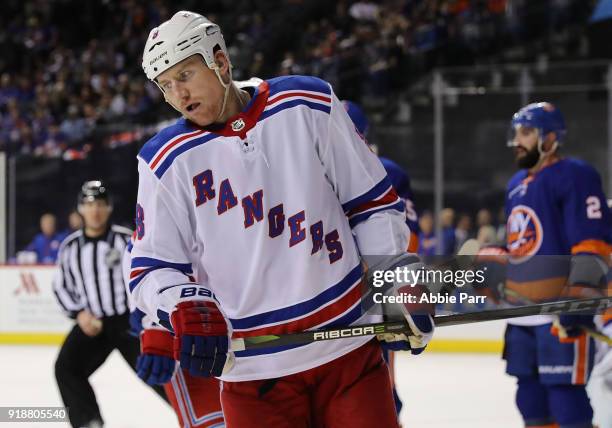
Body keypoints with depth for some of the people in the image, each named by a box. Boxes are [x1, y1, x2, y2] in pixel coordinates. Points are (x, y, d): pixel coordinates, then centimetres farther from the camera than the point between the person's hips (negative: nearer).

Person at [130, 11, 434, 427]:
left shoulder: (308, 106, 0)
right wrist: (184, 307, -19)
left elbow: (372, 201, 7)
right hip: (251, 367, 0)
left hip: (347, 344, 0)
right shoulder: (166, 161, 0)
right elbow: (152, 268, 1)